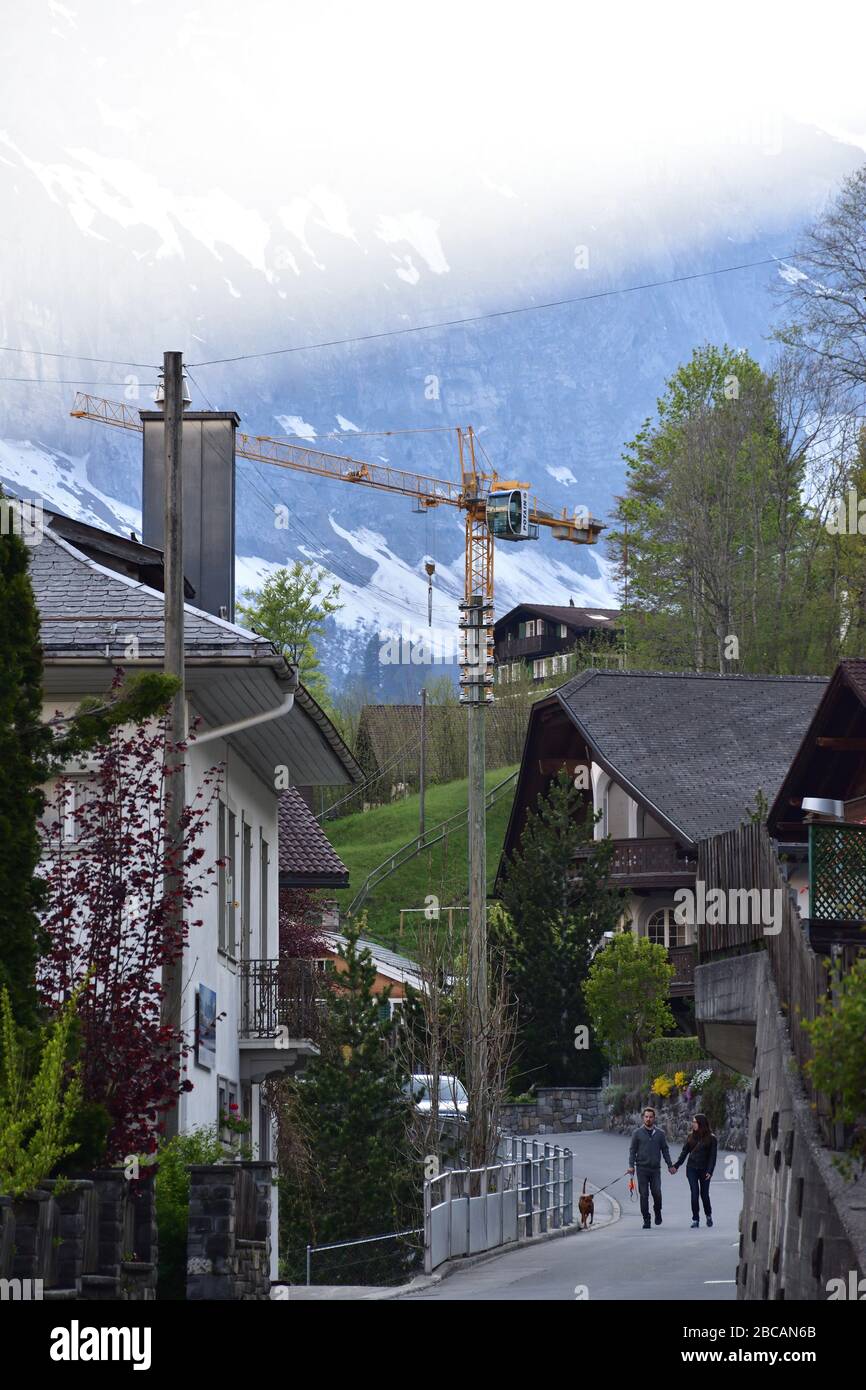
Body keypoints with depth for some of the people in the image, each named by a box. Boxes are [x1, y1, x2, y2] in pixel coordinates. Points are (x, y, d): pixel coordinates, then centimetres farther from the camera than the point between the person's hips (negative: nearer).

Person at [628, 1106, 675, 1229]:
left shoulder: (659, 1134, 10)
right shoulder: (637, 1133, 5)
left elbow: (665, 1150, 14)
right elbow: (632, 1150, 4)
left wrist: (670, 1165, 9)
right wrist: (631, 1165, -6)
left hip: (655, 1168, 1)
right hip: (642, 1168, -1)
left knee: (656, 1193, -8)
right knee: (644, 1194, -2)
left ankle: (657, 1212, 19)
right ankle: (646, 1219, 4)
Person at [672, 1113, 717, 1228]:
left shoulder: (711, 1138, -3)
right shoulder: (691, 1136, 7)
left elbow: (712, 1156, -6)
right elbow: (684, 1152, 11)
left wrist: (709, 1171, -14)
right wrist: (676, 1165, 5)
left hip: (704, 1170, -2)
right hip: (692, 1169, 2)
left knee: (704, 1194, 3)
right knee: (694, 1193, -5)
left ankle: (708, 1215, 28)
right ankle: (695, 1219, 0)